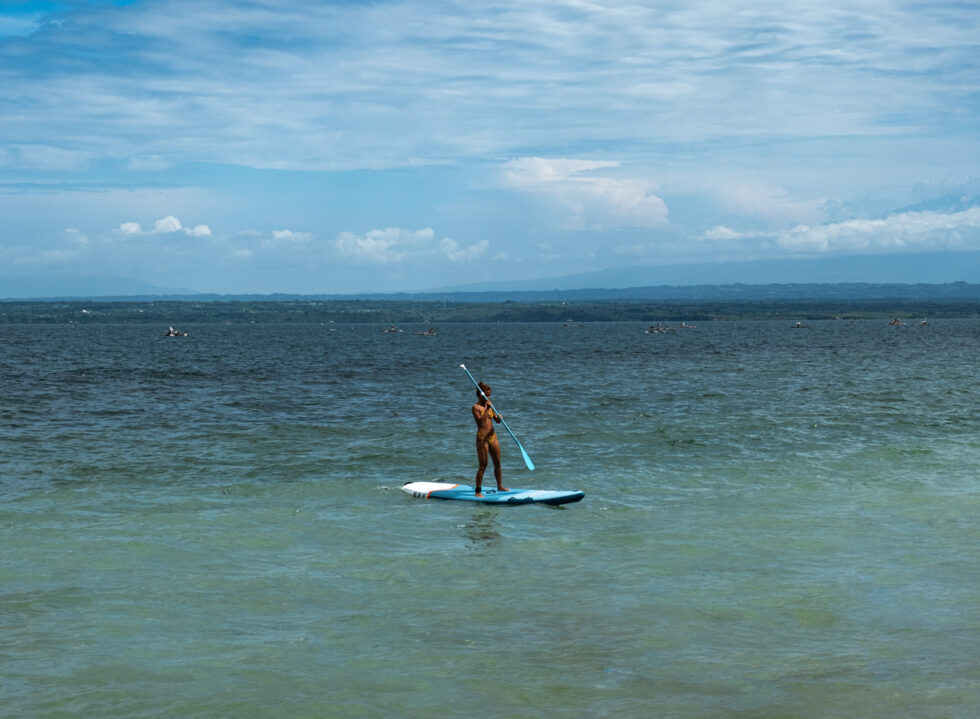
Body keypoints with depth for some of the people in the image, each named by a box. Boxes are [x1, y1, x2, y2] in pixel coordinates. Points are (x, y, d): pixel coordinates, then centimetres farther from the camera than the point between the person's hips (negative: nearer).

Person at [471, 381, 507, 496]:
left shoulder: (489, 405, 13)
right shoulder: (476, 407, -7)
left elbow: (497, 420, 13)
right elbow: (480, 420, -22)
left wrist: (499, 417, -9)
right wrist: (487, 408, -22)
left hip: (493, 436, 7)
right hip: (482, 438, -7)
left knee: (497, 463, 13)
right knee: (483, 465, -7)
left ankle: (500, 486, 26)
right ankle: (478, 491, -3)